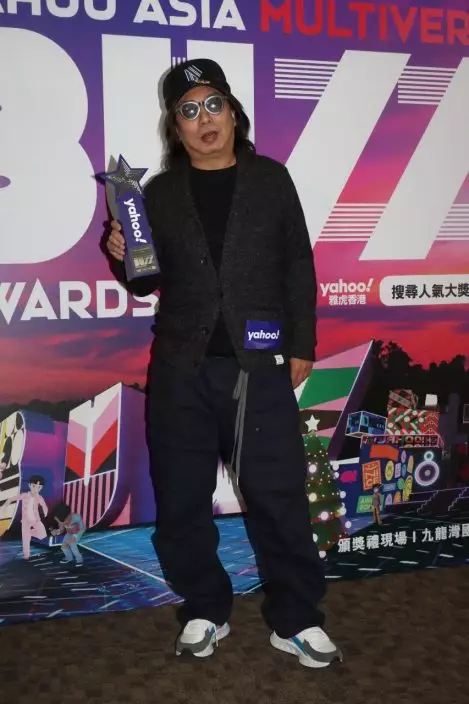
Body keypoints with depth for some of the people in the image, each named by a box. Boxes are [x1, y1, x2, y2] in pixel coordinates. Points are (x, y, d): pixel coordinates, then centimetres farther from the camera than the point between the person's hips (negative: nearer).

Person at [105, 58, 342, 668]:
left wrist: (302, 346, 1)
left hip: (260, 365, -2)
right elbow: (146, 283, 12)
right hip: (181, 368, 3)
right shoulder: (160, 192, 10)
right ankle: (205, 611, 26)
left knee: (278, 495, -1)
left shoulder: (270, 179, 6)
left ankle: (295, 619, 16)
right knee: (181, 499, 8)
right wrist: (123, 256, -9)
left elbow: (298, 268, 5)